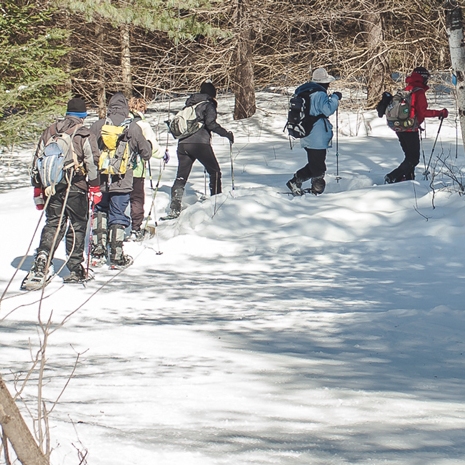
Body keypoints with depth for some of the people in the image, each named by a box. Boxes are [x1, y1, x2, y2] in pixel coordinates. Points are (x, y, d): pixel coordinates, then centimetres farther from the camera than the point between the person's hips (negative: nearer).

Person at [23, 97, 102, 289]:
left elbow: (37, 160, 12)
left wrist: (38, 187, 19)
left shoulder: (49, 132, 10)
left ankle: (41, 264, -13)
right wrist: (95, 188, 2)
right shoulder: (85, 135, -4)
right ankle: (75, 269, 11)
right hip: (76, 187, -3)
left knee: (52, 225, 7)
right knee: (77, 226, 8)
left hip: (51, 186, 4)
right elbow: (93, 162, -7)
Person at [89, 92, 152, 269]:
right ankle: (117, 258, 8)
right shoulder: (133, 128, -5)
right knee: (118, 217, 5)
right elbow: (146, 153, 5)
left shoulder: (98, 125, -2)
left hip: (100, 180, 1)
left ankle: (98, 251, 8)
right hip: (122, 181, -1)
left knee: (100, 211, 18)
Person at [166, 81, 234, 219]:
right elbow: (211, 123, -13)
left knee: (181, 176, 7)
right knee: (215, 171, 9)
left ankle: (174, 208, -3)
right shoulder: (208, 104, 0)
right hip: (200, 143, -6)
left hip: (183, 144, 6)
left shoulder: (189, 104, 18)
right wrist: (226, 134, -7)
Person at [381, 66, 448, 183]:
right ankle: (392, 177, -14)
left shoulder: (406, 90, 11)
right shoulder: (419, 92, -14)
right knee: (414, 159, -3)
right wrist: (440, 113, -12)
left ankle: (408, 179, 15)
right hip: (411, 130, -8)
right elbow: (423, 112, -19)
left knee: (410, 156, 18)